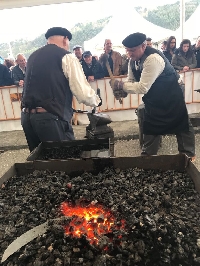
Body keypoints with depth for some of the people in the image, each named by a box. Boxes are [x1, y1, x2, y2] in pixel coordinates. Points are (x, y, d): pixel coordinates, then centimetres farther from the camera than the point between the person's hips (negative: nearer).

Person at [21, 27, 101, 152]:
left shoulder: (33, 57, 18)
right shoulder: (66, 57, -2)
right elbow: (83, 93, -9)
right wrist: (97, 101, 11)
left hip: (27, 116, 7)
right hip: (51, 118, -7)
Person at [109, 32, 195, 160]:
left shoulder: (153, 58, -34)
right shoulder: (133, 60, -6)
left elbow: (142, 87, -37)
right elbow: (132, 81, 1)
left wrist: (120, 84, -32)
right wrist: (123, 91, -19)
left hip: (171, 97, -7)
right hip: (153, 99, 8)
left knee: (182, 125, 9)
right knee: (150, 128, 11)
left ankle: (188, 155, 27)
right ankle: (148, 155, 26)